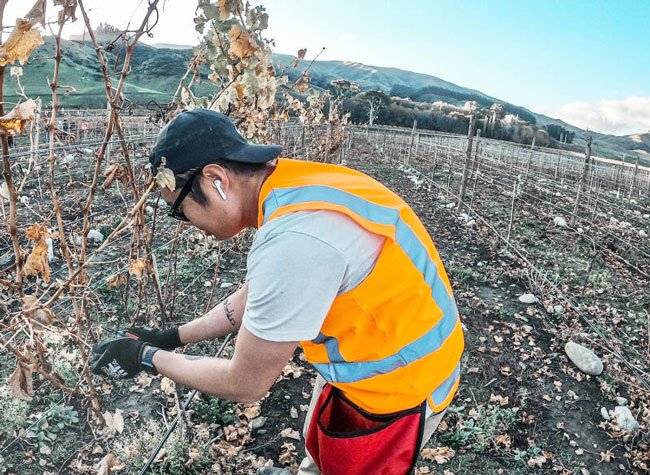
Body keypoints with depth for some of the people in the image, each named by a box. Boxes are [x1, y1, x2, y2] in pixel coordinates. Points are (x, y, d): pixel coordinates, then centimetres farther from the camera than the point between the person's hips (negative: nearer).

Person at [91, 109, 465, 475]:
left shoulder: (294, 241, -36)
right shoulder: (290, 190, -5)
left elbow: (244, 384, -21)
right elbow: (257, 299, 9)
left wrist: (149, 358, -7)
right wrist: (173, 337, 9)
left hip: (396, 384, -8)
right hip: (370, 354, 8)